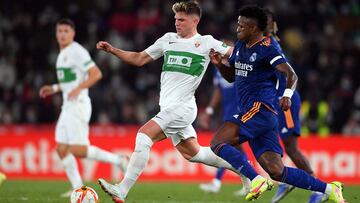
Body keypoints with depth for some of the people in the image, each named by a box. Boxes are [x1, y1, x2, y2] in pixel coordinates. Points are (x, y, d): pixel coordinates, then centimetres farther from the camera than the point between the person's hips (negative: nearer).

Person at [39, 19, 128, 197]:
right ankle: (77, 187, 9)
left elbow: (96, 74, -19)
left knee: (77, 150, -14)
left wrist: (78, 89, -28)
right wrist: (54, 88, 21)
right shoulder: (63, 54, 17)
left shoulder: (77, 52, -12)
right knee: (61, 149, 5)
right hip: (67, 106, 10)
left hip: (79, 105, -10)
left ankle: (117, 160, -2)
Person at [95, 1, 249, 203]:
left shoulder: (206, 43, -1)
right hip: (169, 108, 7)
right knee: (192, 153, 15)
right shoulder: (168, 39, 14)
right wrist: (112, 50, 9)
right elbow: (139, 59, 19)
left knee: (144, 135, -20)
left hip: (182, 106, -7)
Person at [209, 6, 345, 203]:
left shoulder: (267, 49, -8)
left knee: (217, 142, -18)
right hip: (250, 114, 8)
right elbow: (231, 76, 28)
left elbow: (291, 75, -18)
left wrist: (287, 95, -36)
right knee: (277, 172, 0)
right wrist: (219, 63, 9)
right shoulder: (240, 46, 18)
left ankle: (257, 180, -20)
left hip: (259, 111, -8)